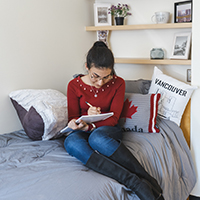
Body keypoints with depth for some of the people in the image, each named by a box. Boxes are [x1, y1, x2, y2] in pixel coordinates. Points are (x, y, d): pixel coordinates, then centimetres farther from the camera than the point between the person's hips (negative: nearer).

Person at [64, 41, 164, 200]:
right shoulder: (74, 85, -3)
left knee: (97, 137, -39)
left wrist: (89, 125, -26)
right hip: (85, 132, 1)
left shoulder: (118, 83, -4)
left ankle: (146, 178, -35)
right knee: (71, 142, -37)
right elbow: (73, 118, 0)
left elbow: (113, 119, -7)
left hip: (108, 130, -1)